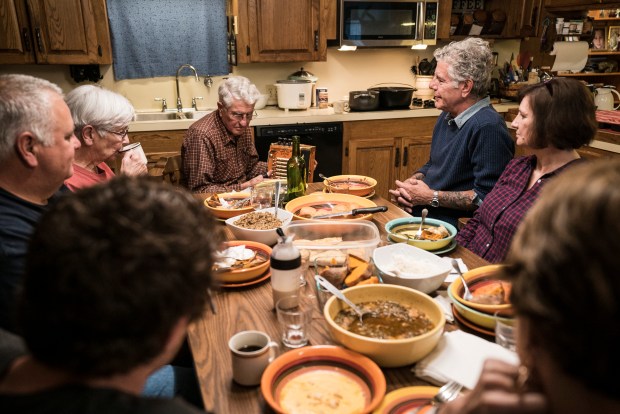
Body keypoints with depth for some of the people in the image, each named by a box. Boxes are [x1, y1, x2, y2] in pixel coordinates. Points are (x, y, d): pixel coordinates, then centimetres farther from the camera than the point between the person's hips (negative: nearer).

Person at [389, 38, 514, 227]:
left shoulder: (488, 127, -19)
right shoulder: (448, 116, 12)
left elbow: (486, 197, -23)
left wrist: (432, 197, -16)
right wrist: (408, 184, 3)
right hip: (420, 211, 9)